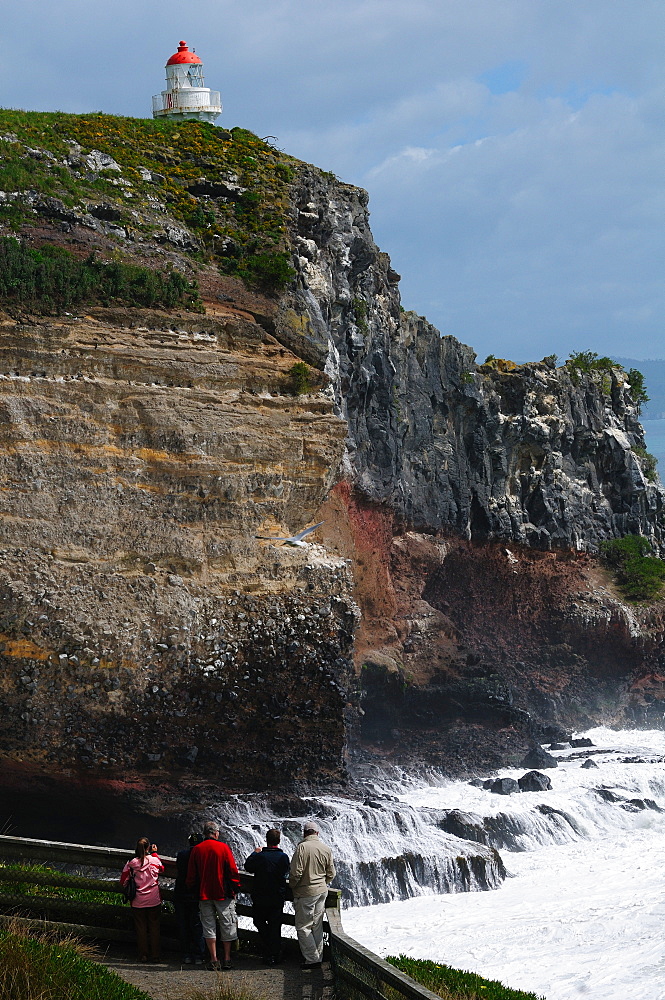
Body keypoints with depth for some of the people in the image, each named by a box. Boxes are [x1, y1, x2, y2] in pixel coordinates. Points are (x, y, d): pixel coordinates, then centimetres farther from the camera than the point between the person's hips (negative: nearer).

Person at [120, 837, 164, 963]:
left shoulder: (131, 863, -9)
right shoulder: (154, 860, -8)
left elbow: (123, 881, -2)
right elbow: (161, 868, 16)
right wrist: (154, 853, 24)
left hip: (138, 901, 0)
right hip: (154, 900, 0)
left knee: (140, 928, 9)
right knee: (154, 927, 8)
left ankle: (143, 955, 10)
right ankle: (155, 955, 9)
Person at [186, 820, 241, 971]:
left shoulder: (196, 850, 1)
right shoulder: (223, 847, -5)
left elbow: (191, 874, 6)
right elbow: (233, 870, -6)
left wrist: (191, 889, 21)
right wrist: (235, 889, 4)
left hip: (204, 895, 2)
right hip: (223, 893, -2)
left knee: (209, 927, 5)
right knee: (226, 925, 6)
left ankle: (213, 960, 1)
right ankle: (227, 959, 7)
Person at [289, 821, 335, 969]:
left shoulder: (302, 847, -15)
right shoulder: (326, 849, 4)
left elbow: (296, 872, -18)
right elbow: (331, 874, 9)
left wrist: (292, 885, 0)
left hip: (306, 892, -6)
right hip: (322, 891, 7)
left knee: (303, 926, -1)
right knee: (317, 925, 14)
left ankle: (312, 958, -3)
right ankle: (318, 956, 19)